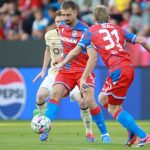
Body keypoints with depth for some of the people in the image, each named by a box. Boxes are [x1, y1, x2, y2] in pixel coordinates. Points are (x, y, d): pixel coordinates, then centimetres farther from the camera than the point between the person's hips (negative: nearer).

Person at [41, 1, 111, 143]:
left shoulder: (85, 31, -17)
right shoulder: (61, 27, 4)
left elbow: (93, 56, -23)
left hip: (83, 71, -5)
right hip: (66, 70, 5)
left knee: (89, 101, -18)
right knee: (55, 93, -20)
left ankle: (104, 133, -2)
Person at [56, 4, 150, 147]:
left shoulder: (91, 31, 10)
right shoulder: (118, 29, 22)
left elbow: (75, 51, 12)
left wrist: (62, 64, 27)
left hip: (118, 70, -6)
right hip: (128, 66, 6)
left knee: (114, 109, 3)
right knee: (103, 98, 22)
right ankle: (132, 130, 13)